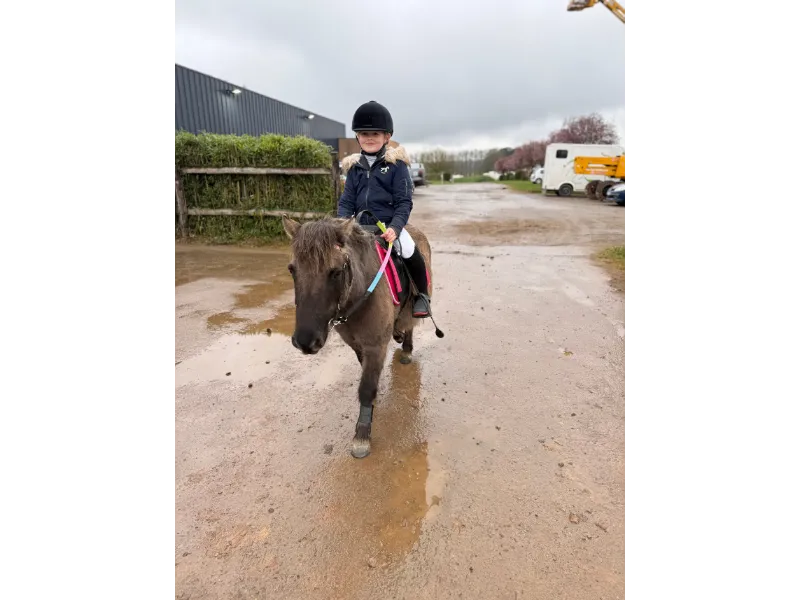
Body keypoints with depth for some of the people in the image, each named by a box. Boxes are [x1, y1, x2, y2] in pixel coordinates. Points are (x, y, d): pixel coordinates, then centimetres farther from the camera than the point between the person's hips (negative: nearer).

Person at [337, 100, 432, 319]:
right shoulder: (354, 167, 10)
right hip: (362, 226, 5)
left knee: (410, 252, -28)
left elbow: (404, 202, -7)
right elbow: (347, 201, 9)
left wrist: (395, 227, -22)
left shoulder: (396, 164, -2)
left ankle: (421, 295, -3)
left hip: (390, 225, -5)